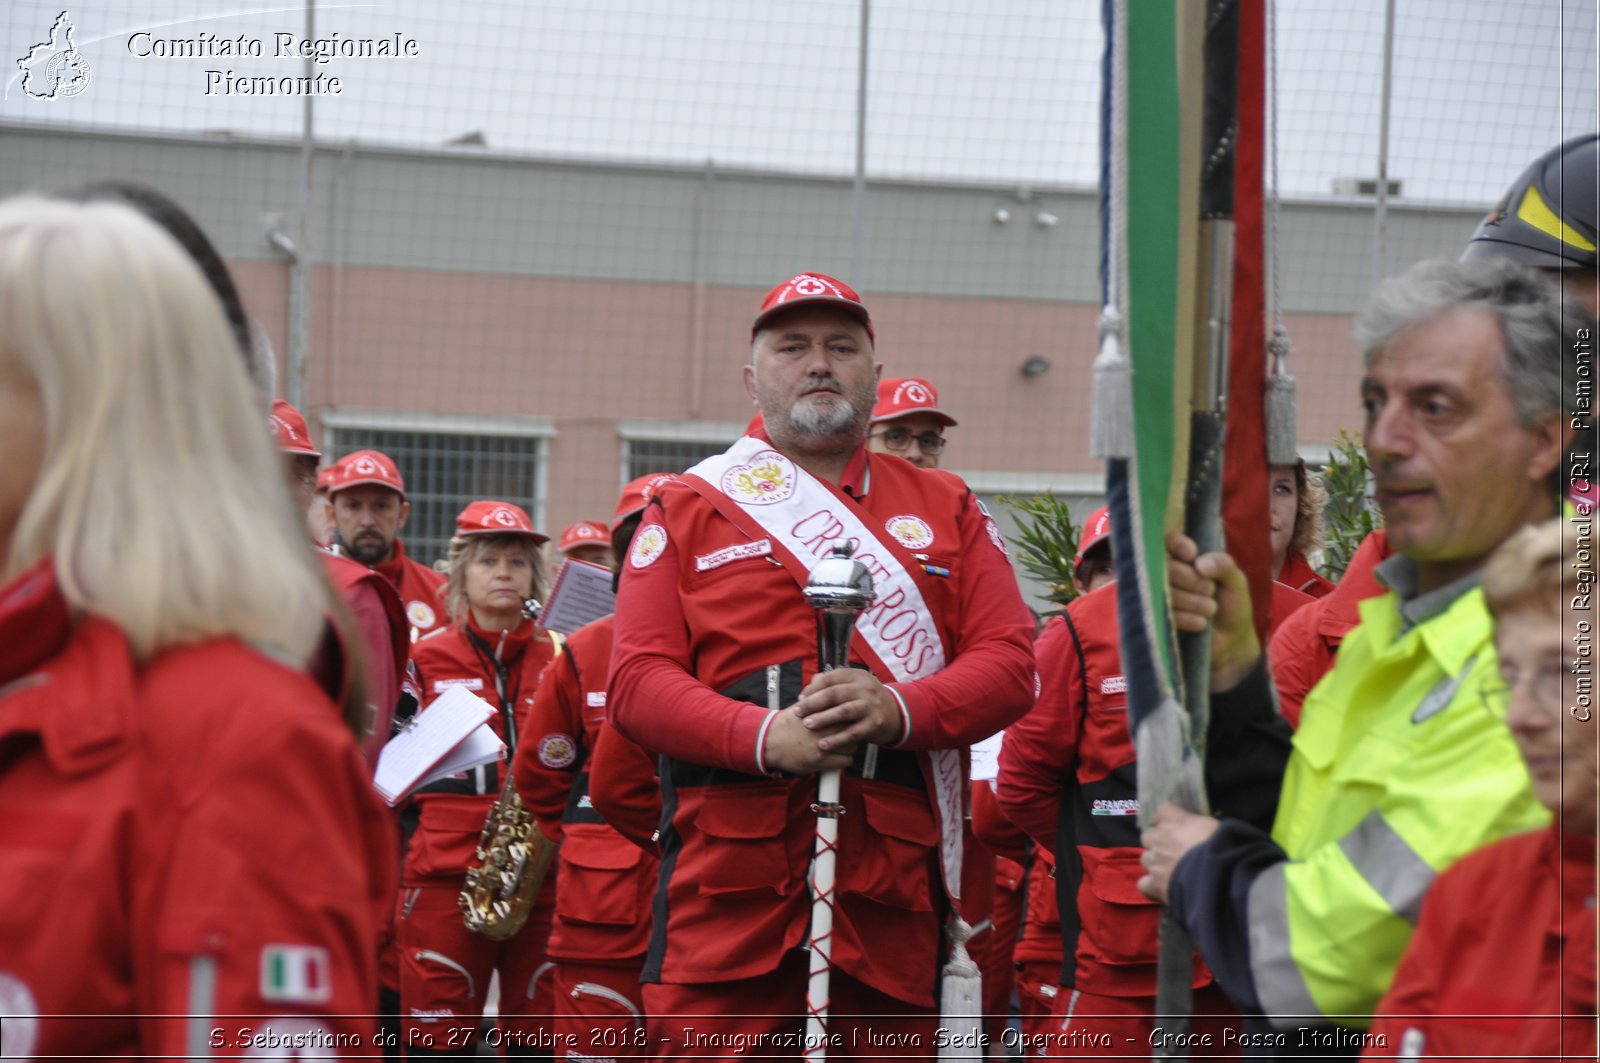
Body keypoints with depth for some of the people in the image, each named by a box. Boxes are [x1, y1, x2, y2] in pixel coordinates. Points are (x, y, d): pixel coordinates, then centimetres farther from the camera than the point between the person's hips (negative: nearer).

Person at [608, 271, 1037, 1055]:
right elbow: (636, 681, 2)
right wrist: (765, 737, -16)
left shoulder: (946, 509, 17)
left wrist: (898, 710, -14)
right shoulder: (688, 509, 11)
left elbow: (1009, 666, 7)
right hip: (731, 881, -2)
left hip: (893, 883, 2)